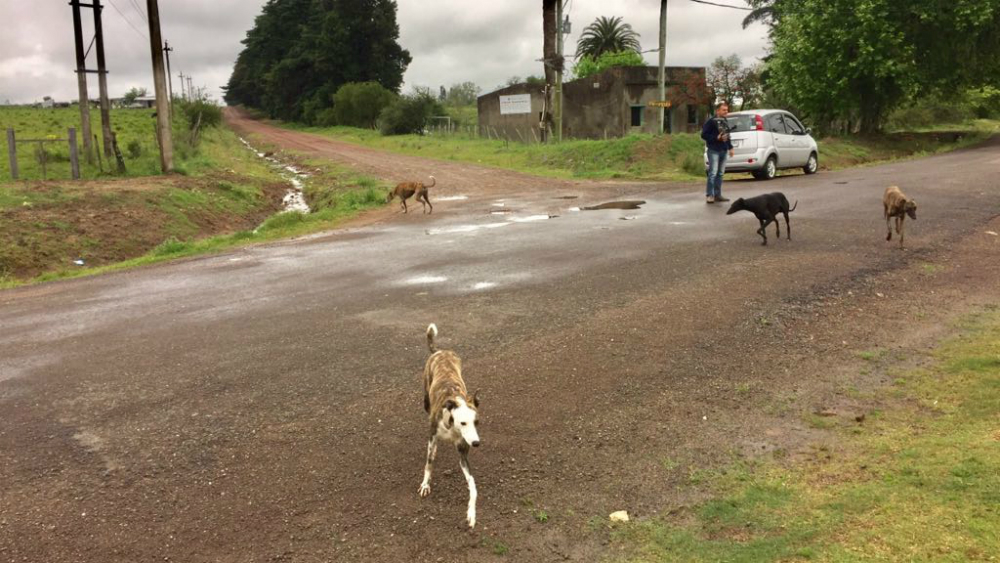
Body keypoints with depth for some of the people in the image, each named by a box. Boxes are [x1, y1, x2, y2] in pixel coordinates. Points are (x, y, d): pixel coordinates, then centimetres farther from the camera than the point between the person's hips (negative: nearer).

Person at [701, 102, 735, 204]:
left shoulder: (725, 122, 17)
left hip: (724, 151, 8)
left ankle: (717, 195, 13)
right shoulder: (711, 121, -7)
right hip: (714, 151, -8)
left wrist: (730, 147, 19)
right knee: (713, 173, -12)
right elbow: (704, 135, -11)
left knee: (720, 174, 9)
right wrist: (716, 138, -18)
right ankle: (709, 195, -10)